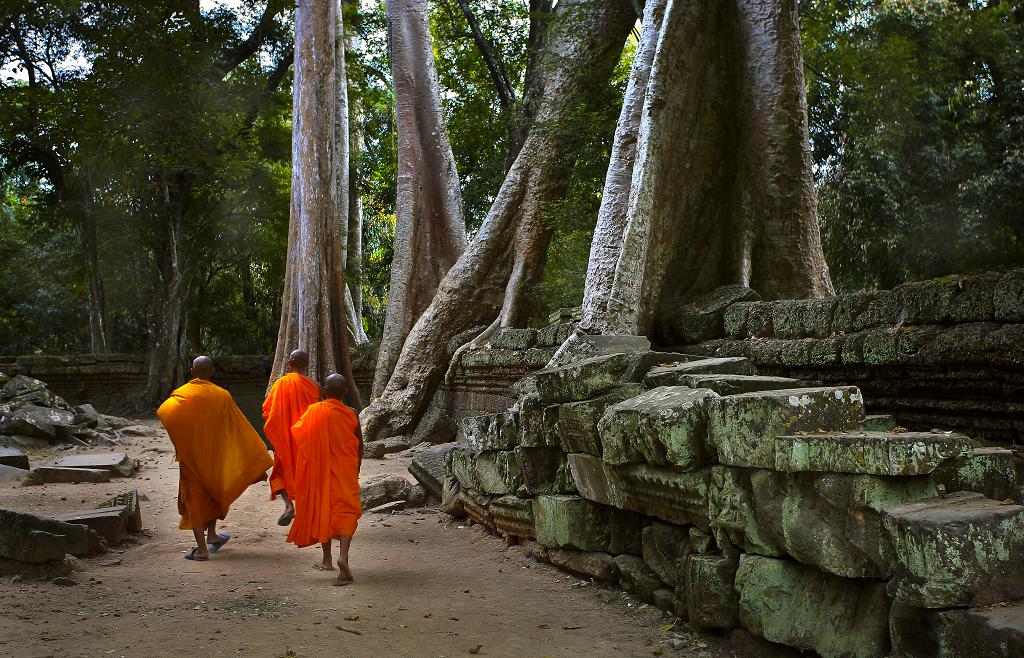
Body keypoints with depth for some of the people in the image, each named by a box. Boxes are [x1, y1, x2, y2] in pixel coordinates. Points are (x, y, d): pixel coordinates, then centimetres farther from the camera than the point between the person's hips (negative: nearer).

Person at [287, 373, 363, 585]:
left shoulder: (314, 411, -6)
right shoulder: (351, 415, -4)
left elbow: (297, 433, 0)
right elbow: (359, 446, 2)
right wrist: (355, 471, 14)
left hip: (319, 470, 1)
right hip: (345, 472, -1)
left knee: (322, 510, 15)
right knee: (346, 511, -1)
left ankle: (327, 559, 23)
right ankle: (343, 555, -25)